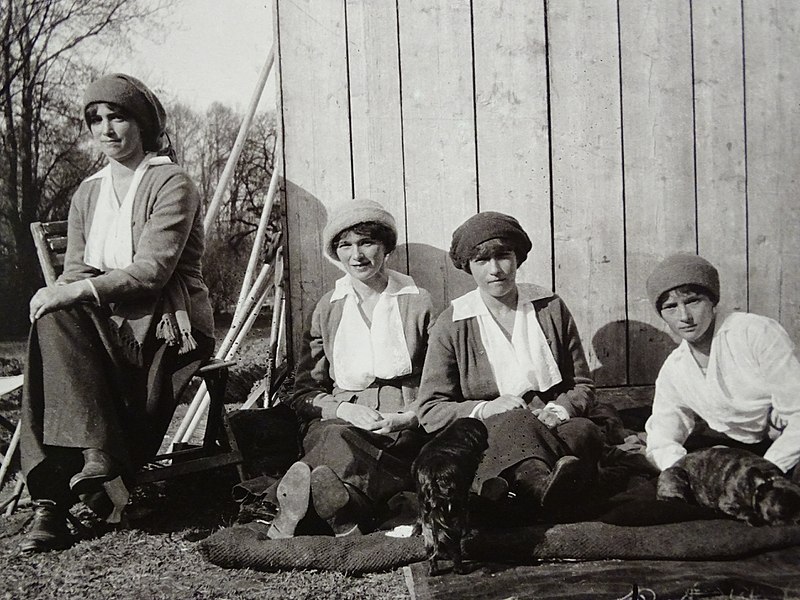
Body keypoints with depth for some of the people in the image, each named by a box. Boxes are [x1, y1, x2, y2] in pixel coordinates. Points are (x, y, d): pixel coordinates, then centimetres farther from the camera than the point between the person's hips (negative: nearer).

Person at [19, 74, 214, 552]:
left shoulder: (172, 184, -3)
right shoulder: (88, 194, 18)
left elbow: (151, 270, -15)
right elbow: (75, 273, 9)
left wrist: (80, 291, -26)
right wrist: (61, 295, -15)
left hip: (167, 330, -5)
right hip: (109, 330, 5)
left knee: (59, 317, -28)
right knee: (54, 320, -27)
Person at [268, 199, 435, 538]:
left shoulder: (418, 303, 9)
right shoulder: (327, 310, 16)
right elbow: (304, 393, 12)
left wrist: (408, 418, -12)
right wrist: (344, 409, -9)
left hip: (405, 429, -1)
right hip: (339, 421, 1)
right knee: (334, 439, -36)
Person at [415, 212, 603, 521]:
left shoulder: (551, 307, 11)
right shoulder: (452, 325, 5)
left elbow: (583, 386, 15)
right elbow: (429, 410, 3)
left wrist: (558, 409, -9)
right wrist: (484, 409, -16)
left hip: (551, 427, 3)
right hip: (486, 436, -2)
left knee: (585, 431, -31)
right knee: (513, 422, -36)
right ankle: (542, 484, -66)